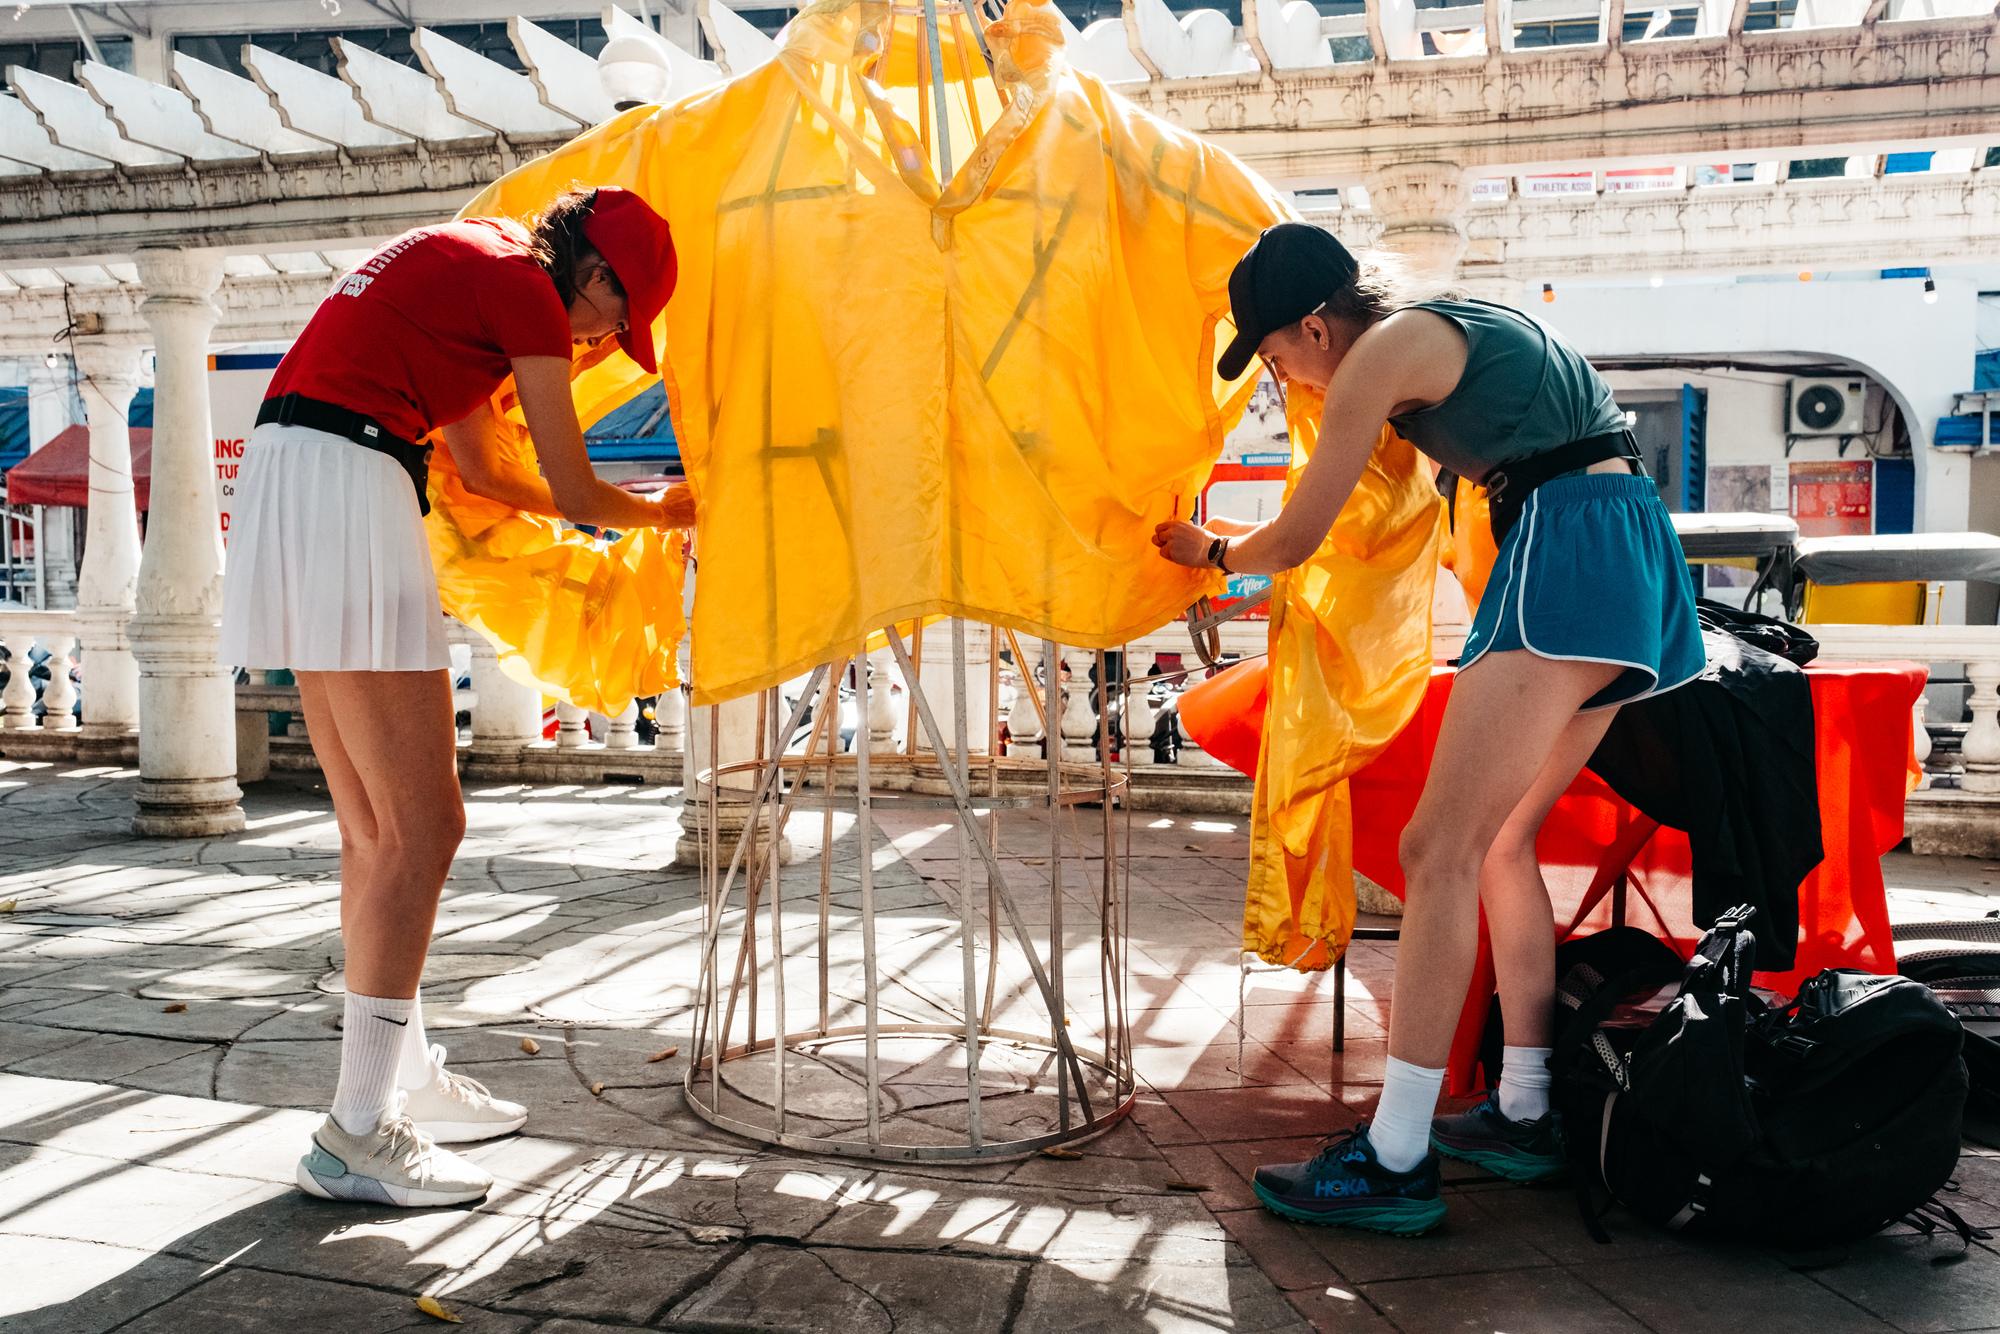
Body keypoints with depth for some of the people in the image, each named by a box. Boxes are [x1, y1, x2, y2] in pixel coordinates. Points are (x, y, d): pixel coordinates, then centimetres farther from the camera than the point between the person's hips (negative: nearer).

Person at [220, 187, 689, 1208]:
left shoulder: (465, 261, 24)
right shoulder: (526, 286, -4)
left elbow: (479, 465, 30)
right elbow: (576, 494, 0)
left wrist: (628, 513, 37)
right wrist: (665, 513, 20)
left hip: (282, 484, 10)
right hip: (345, 487, -10)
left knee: (374, 828, 13)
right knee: (422, 826, -8)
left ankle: (406, 1078, 22)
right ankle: (357, 1133, -3)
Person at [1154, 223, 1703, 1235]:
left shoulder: (1383, 351, -4)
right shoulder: (1458, 324, 23)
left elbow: (1291, 543, 0)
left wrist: (1207, 547, 20)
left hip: (1567, 545, -10)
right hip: (1638, 541, 10)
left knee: (1439, 848, -12)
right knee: (1502, 839, 14)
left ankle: (1396, 1160, -11)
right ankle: (1522, 1115, 19)